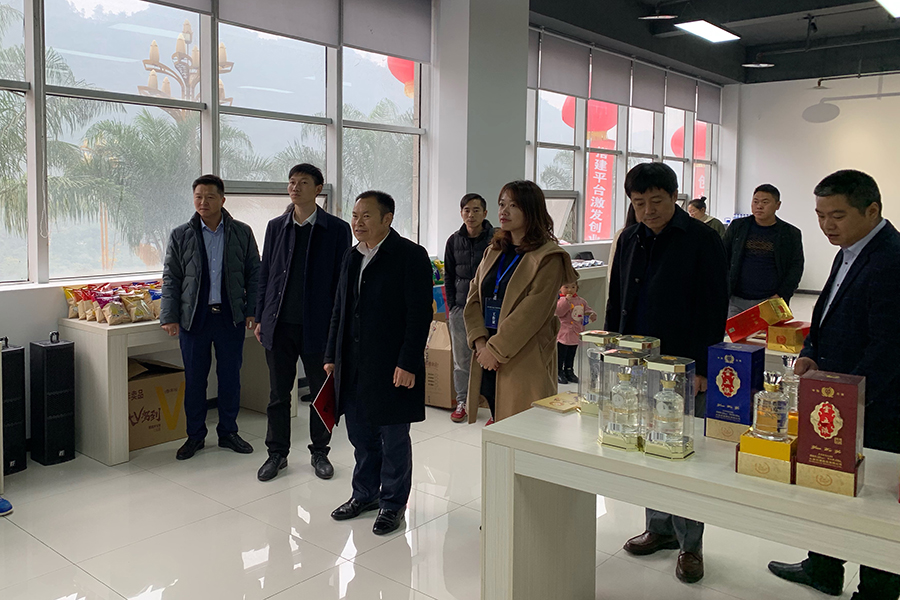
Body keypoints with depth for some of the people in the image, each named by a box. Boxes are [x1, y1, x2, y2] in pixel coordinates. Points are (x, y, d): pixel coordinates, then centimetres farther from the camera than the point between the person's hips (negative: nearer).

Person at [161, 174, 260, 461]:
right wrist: (169, 316, -2)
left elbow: (253, 274, 6)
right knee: (194, 379, 7)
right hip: (194, 318, 0)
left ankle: (228, 432, 23)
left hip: (231, 317, 0)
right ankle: (195, 435, 21)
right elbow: (171, 279, 5)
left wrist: (252, 310, -1)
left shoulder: (242, 233, 3)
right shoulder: (180, 236, 3)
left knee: (230, 377, 8)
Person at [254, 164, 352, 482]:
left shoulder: (336, 229, -2)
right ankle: (277, 453, 25)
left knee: (322, 393, 9)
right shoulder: (276, 227, 7)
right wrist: (260, 318, 7)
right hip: (279, 324, 3)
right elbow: (265, 275, 11)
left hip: (317, 325, -2)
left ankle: (319, 452, 26)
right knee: (278, 393, 10)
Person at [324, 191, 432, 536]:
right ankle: (365, 494, 35)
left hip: (391, 366, -7)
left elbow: (420, 314, -14)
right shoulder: (351, 257, 12)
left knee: (394, 439, 6)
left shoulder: (411, 256, -10)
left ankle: (392, 504, 22)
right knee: (360, 435, 17)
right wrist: (332, 355, 14)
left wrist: (408, 363, -19)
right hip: (352, 365, 7)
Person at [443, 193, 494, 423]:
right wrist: (452, 304, 5)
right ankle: (462, 402, 21)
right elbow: (448, 275, 13)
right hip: (460, 308, 3)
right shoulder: (454, 241, 6)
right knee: (461, 358, 9)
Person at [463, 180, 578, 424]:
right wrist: (480, 341, -5)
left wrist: (496, 348, -15)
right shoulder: (494, 252, 15)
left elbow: (532, 312, -15)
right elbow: (474, 299, 10)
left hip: (525, 362, -6)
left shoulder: (548, 258, -7)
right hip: (488, 360, 6)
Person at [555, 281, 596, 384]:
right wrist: (566, 300, -29)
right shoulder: (560, 300, -12)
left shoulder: (580, 301, 9)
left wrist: (592, 314, -5)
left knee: (571, 356, 18)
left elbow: (587, 309, 17)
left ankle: (569, 371, 31)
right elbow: (558, 312, -26)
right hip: (563, 335, -6)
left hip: (576, 335, 7)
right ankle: (559, 373, 12)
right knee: (561, 355, 1)